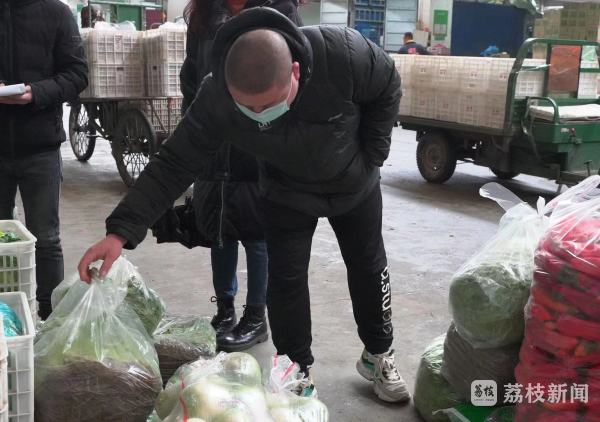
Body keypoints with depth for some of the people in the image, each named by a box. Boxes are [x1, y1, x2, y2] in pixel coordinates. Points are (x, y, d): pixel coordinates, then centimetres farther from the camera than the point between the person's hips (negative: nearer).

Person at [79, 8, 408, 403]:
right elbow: (175, 163, -30)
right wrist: (121, 230, -38)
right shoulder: (215, 98, -35)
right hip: (287, 193, 0)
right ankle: (298, 372, 21)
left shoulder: (344, 54, -39)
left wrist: (370, 155, -16)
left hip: (356, 184, 1)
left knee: (369, 267, 14)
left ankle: (378, 355, 38)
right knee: (285, 278, -2)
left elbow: (388, 89, -18)